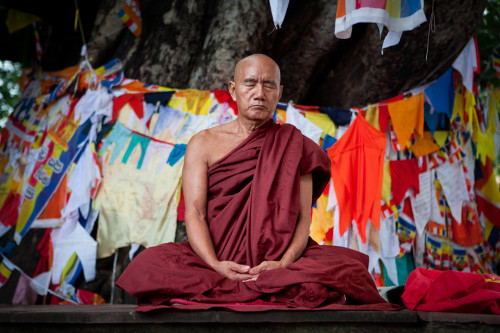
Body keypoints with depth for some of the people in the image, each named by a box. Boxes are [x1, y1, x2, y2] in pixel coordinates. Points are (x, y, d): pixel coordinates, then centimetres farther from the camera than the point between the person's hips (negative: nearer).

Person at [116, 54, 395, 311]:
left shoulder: (294, 146, 12)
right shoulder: (204, 143, 11)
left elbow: (303, 217, 2)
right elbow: (194, 212, -1)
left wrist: (284, 263, -20)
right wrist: (215, 265, -21)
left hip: (280, 260, -1)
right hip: (218, 260, 1)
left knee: (346, 271, -30)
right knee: (148, 267, -29)